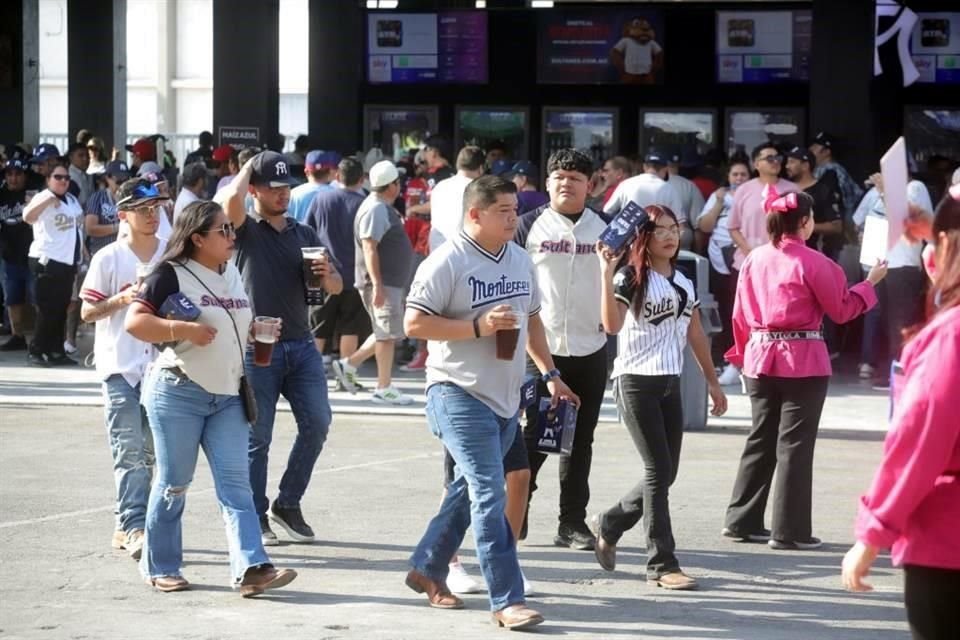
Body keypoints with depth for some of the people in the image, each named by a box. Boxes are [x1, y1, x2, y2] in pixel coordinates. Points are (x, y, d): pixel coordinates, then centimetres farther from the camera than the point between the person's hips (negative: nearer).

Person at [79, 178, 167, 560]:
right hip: (120, 367, -4)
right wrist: (121, 300, -15)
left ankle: (126, 527, 19)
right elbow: (87, 312, -1)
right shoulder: (108, 259, -3)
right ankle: (134, 528, -17)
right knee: (130, 451, -12)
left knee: (151, 451, 9)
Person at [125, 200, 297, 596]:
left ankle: (250, 568, -14)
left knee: (235, 484, -5)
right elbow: (135, 323, -15)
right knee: (173, 484, 2)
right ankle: (161, 568, 16)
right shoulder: (171, 275, -7)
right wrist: (184, 329, -24)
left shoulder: (232, 274, 15)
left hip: (227, 396, 6)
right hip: (178, 392, -6)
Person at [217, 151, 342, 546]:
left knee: (317, 423, -2)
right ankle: (255, 519, 10)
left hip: (301, 346, 5)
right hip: (257, 349, -5)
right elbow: (231, 198, -23)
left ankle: (288, 504, 14)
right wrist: (248, 166, -3)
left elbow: (336, 287, 17)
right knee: (257, 437, 1)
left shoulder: (304, 234, 16)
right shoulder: (246, 231, 0)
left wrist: (326, 276, -7)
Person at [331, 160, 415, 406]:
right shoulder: (376, 209, -16)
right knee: (388, 334, -5)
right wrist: (377, 284, -28)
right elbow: (369, 249, -23)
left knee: (386, 333, 15)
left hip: (390, 282, 10)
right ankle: (384, 388, 0)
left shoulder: (383, 208, 17)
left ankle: (348, 365, 19)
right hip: (382, 283, -10)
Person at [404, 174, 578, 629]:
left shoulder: (520, 260, 11)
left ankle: (427, 569, 32)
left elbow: (531, 319, 23)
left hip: (506, 398, 8)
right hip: (459, 394, -8)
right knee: (489, 494, -12)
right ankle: (506, 600, -11)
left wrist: (550, 374, 17)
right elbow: (414, 323, -15)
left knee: (469, 489, 16)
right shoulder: (447, 262, -12)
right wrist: (479, 326, -20)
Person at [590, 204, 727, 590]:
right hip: (636, 381, -7)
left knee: (666, 473, 7)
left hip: (670, 384, 7)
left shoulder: (684, 282, 12)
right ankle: (662, 564, -3)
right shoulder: (630, 278, -8)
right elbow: (612, 324, -24)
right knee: (658, 470, -9)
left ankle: (608, 525, 29)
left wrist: (712, 381, 19)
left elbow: (696, 334, 19)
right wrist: (607, 273, -28)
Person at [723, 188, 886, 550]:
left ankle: (742, 520, 19)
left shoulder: (754, 259, 4)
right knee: (795, 445, 0)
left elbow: (741, 315, 9)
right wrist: (870, 283, 8)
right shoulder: (812, 263, -12)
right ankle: (789, 531, 2)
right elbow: (841, 311, -4)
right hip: (803, 362, -6)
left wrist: (745, 353, 21)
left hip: (761, 358, 6)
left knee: (761, 439, 16)